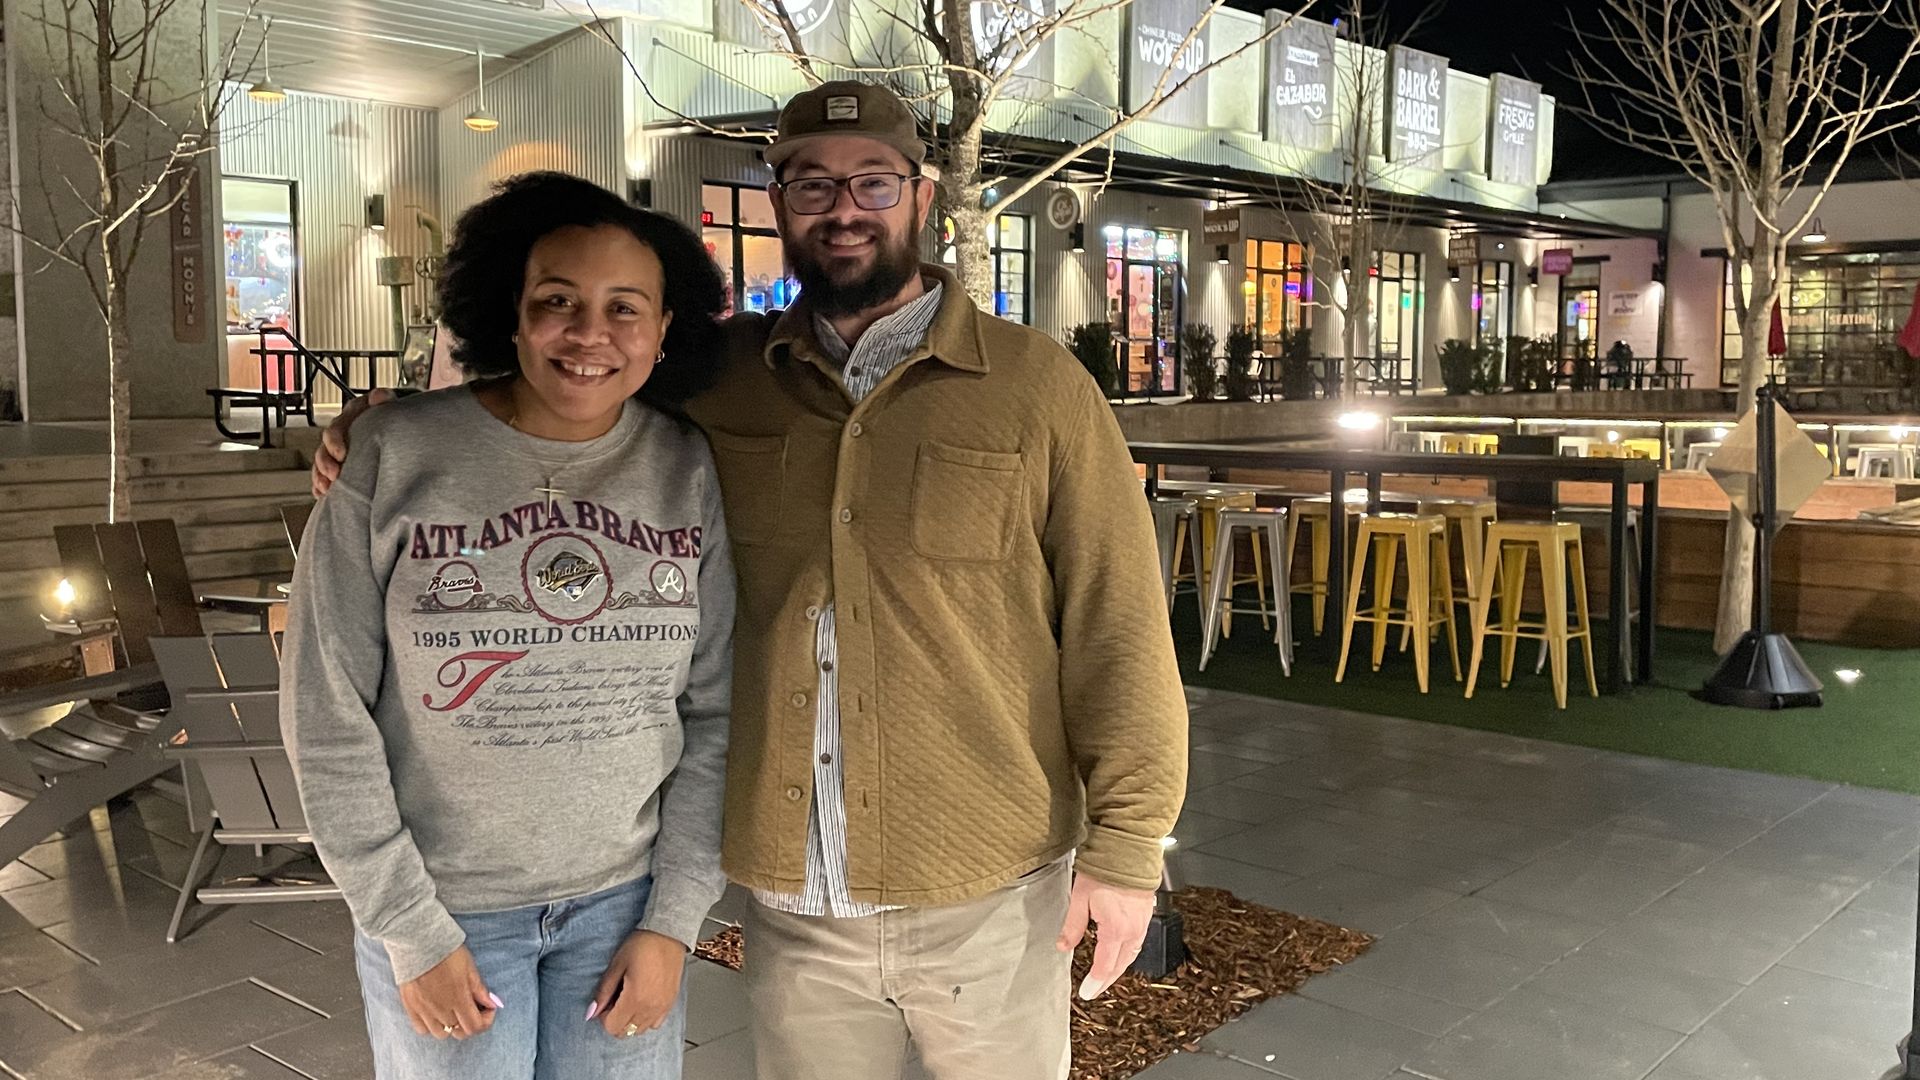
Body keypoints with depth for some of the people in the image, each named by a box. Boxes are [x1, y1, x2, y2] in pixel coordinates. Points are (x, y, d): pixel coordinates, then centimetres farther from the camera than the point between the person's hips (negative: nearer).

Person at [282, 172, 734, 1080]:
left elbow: (714, 714, -1)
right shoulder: (394, 457, -11)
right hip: (438, 906, -1)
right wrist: (410, 929, -7)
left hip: (625, 901, 2)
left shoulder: (689, 472, -5)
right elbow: (330, 717, -7)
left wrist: (674, 917, -3)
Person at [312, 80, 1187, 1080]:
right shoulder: (719, 377, 2)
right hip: (791, 898, 3)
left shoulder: (1038, 386, -6)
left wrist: (1127, 841, -8)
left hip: (989, 896, -2)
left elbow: (1116, 625, -7)